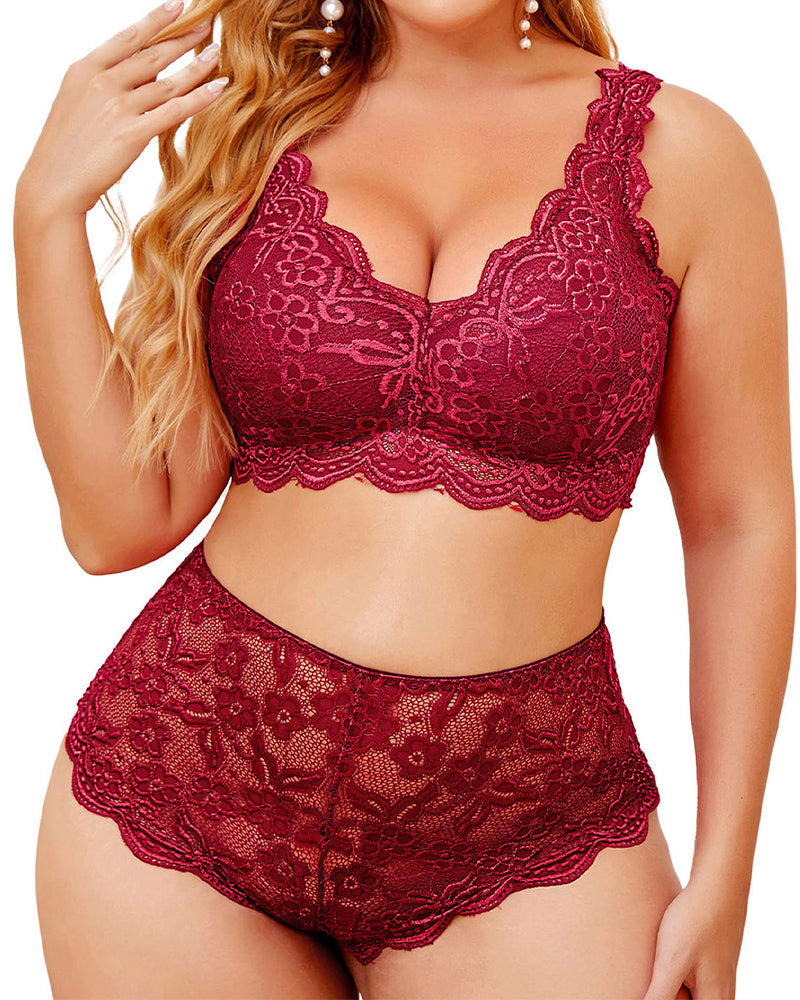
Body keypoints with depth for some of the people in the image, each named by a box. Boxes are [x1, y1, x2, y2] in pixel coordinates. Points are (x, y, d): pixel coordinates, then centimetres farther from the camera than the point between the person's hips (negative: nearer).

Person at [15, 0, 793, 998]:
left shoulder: (681, 149, -1)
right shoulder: (246, 129, 4)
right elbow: (122, 524, -1)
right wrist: (48, 205, -7)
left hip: (519, 828, -1)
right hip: (188, 768, 2)